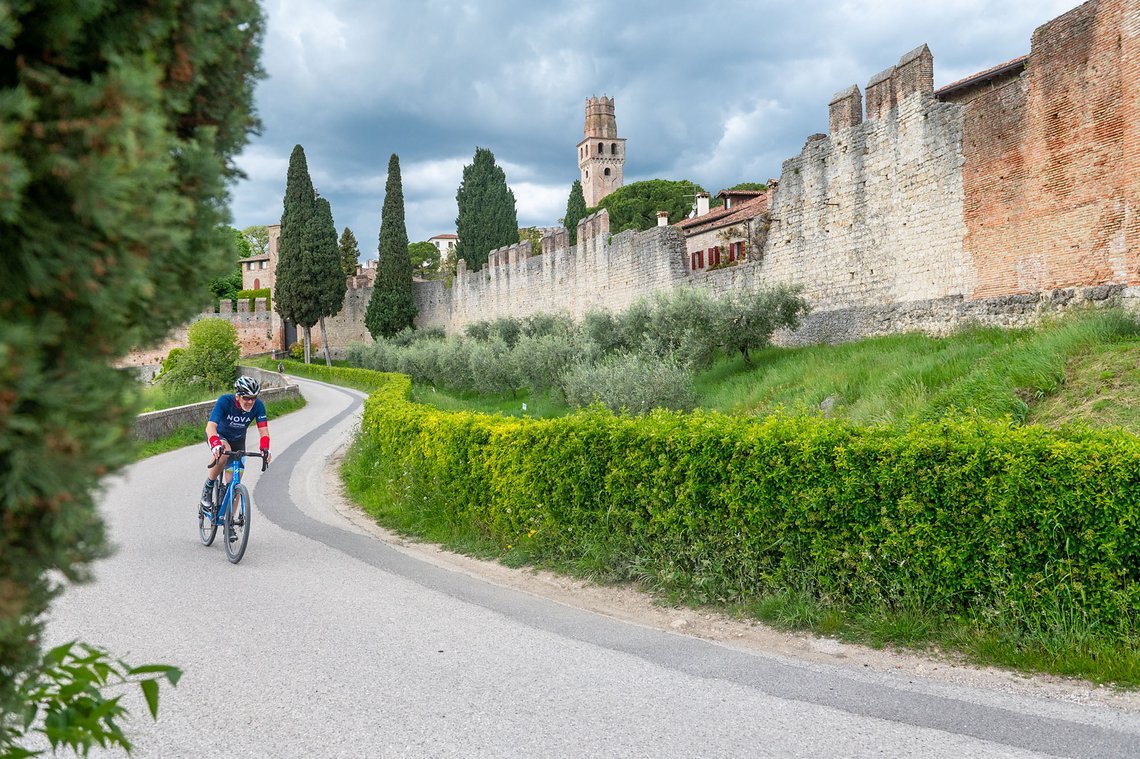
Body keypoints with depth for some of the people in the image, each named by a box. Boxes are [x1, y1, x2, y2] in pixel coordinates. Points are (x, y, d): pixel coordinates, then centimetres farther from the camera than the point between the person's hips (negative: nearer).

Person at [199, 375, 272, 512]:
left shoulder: (258, 405, -24)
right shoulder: (225, 401, -33)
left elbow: (263, 430, -27)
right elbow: (210, 426, -43)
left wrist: (265, 448, -48)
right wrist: (216, 445, -62)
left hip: (237, 440, 3)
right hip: (218, 436, -3)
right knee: (224, 452, -39)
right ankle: (208, 488, -17)